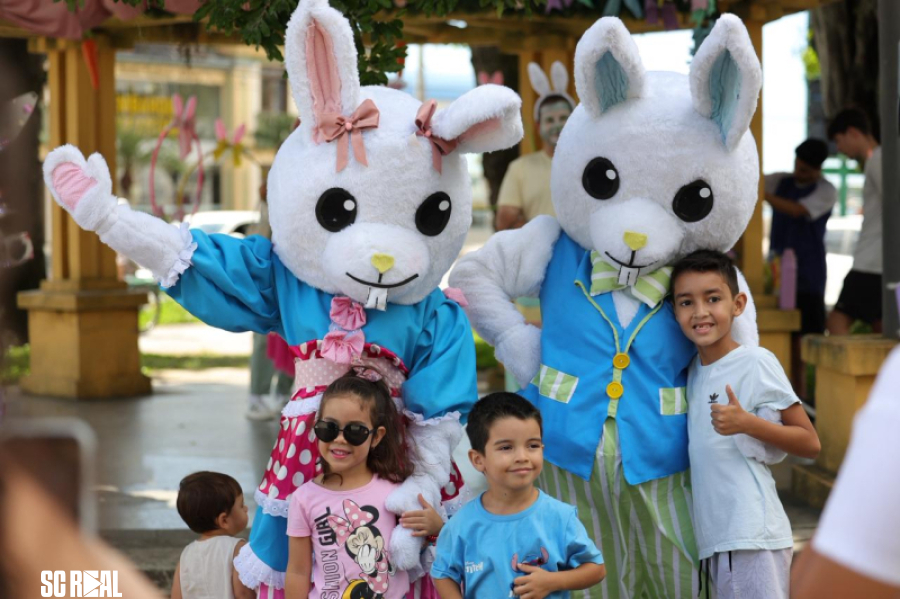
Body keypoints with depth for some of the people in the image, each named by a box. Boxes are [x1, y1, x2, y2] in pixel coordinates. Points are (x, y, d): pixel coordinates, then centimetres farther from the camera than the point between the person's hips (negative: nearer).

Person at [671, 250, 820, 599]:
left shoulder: (756, 363, -8)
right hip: (714, 536, 7)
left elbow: (810, 444, -8)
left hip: (752, 536, -7)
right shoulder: (693, 369, 12)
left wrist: (746, 423, -20)